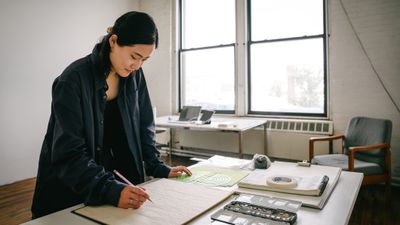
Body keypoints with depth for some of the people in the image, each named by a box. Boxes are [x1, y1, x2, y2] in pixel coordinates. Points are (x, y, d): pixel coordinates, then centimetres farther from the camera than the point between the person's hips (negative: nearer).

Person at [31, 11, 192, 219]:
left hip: (118, 178, 5)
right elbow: (70, 153, -27)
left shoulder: (135, 76, -7)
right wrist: (111, 190, -38)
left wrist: (157, 168, -6)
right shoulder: (73, 80, -23)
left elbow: (143, 126, 0)